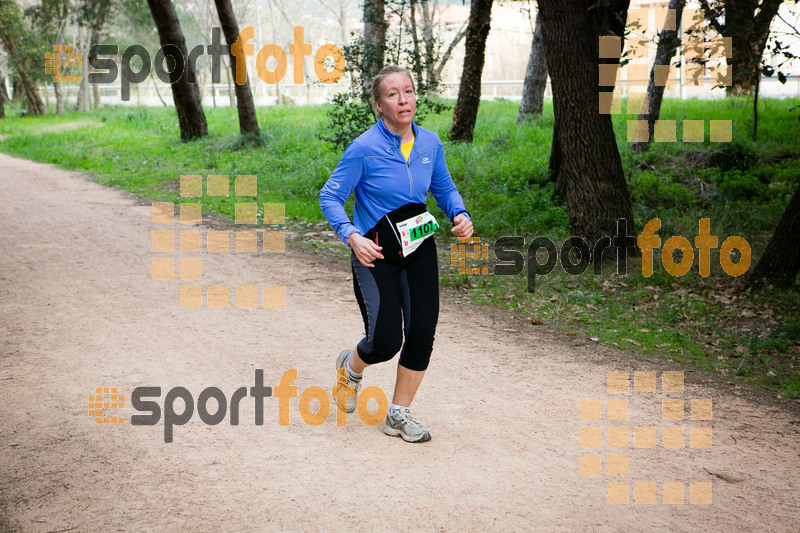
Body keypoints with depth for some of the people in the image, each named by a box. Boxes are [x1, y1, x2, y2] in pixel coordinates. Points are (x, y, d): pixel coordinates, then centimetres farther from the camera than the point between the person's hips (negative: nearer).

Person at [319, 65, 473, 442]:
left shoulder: (430, 143, 0)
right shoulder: (364, 149, -15)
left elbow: (445, 188, 15)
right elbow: (330, 197, -12)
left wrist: (460, 214, -6)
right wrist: (352, 237, -28)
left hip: (419, 248, 4)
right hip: (375, 252, -4)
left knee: (422, 332, -6)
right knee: (385, 344, -8)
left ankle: (399, 415, 14)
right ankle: (351, 365, 31)